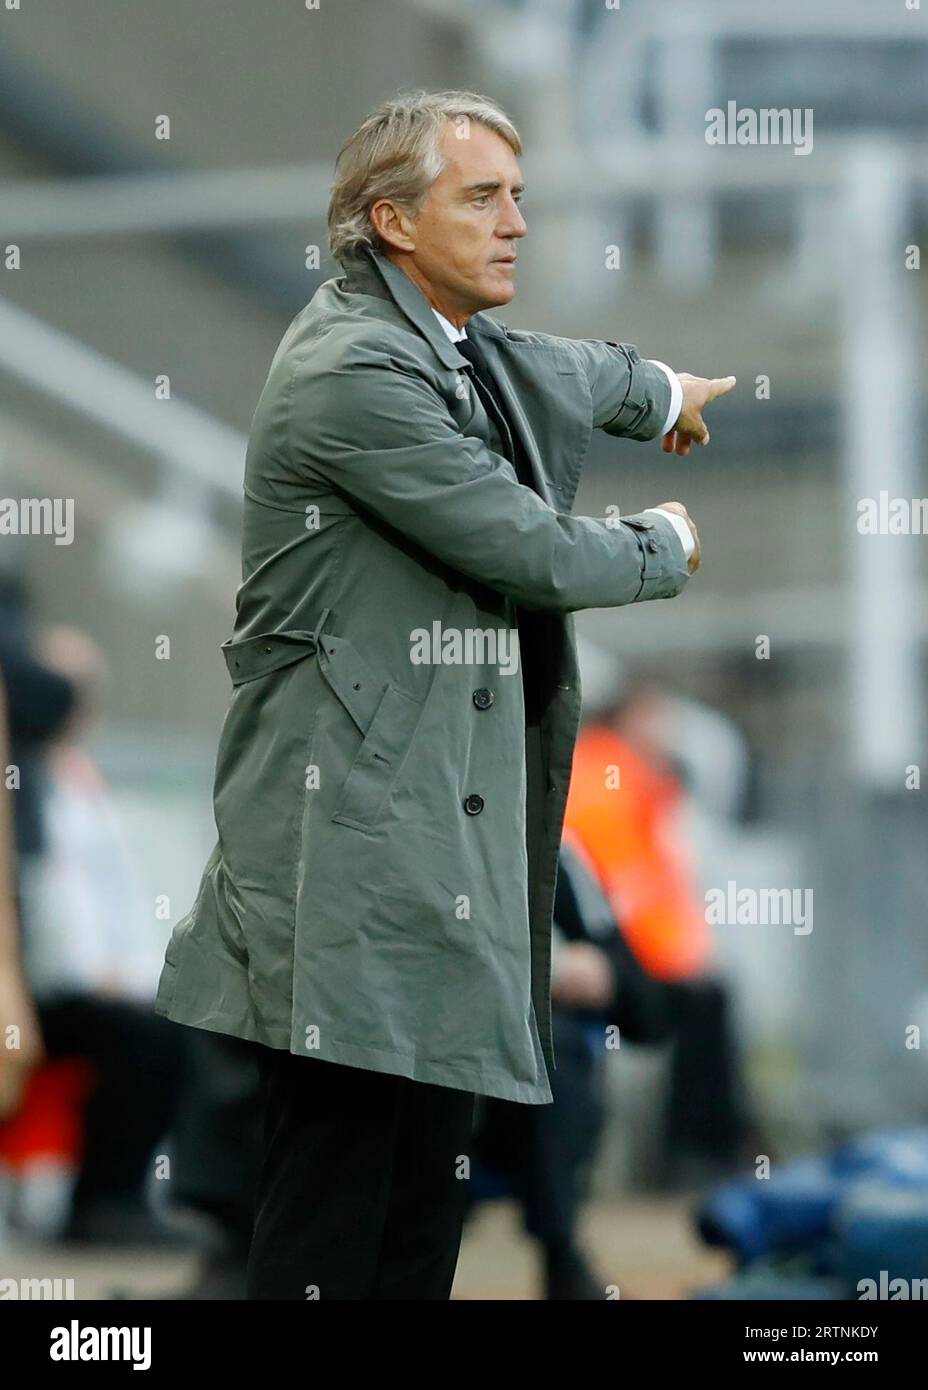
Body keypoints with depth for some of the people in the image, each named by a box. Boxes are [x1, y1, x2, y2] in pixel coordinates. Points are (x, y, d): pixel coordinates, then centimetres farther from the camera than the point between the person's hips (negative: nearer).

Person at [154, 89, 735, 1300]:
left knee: (432, 1164, 9)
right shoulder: (353, 371, -16)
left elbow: (567, 374, 41)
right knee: (337, 1167, -12)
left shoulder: (467, 352, 15)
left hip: (449, 816, 10)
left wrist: (666, 393, 60)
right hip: (356, 844, -10)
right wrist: (667, 549, 5)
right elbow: (530, 554, -15)